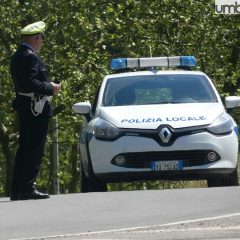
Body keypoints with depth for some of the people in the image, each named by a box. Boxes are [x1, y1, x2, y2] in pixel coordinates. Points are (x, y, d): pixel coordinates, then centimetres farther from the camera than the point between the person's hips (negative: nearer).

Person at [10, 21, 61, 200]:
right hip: (36, 109, -10)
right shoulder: (30, 56, -16)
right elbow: (30, 83, -25)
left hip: (24, 108, 10)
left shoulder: (17, 56, 15)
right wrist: (50, 89, -14)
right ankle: (27, 188, -10)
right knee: (35, 149, -7)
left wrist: (48, 86, 16)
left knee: (24, 148, 13)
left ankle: (17, 189, 16)